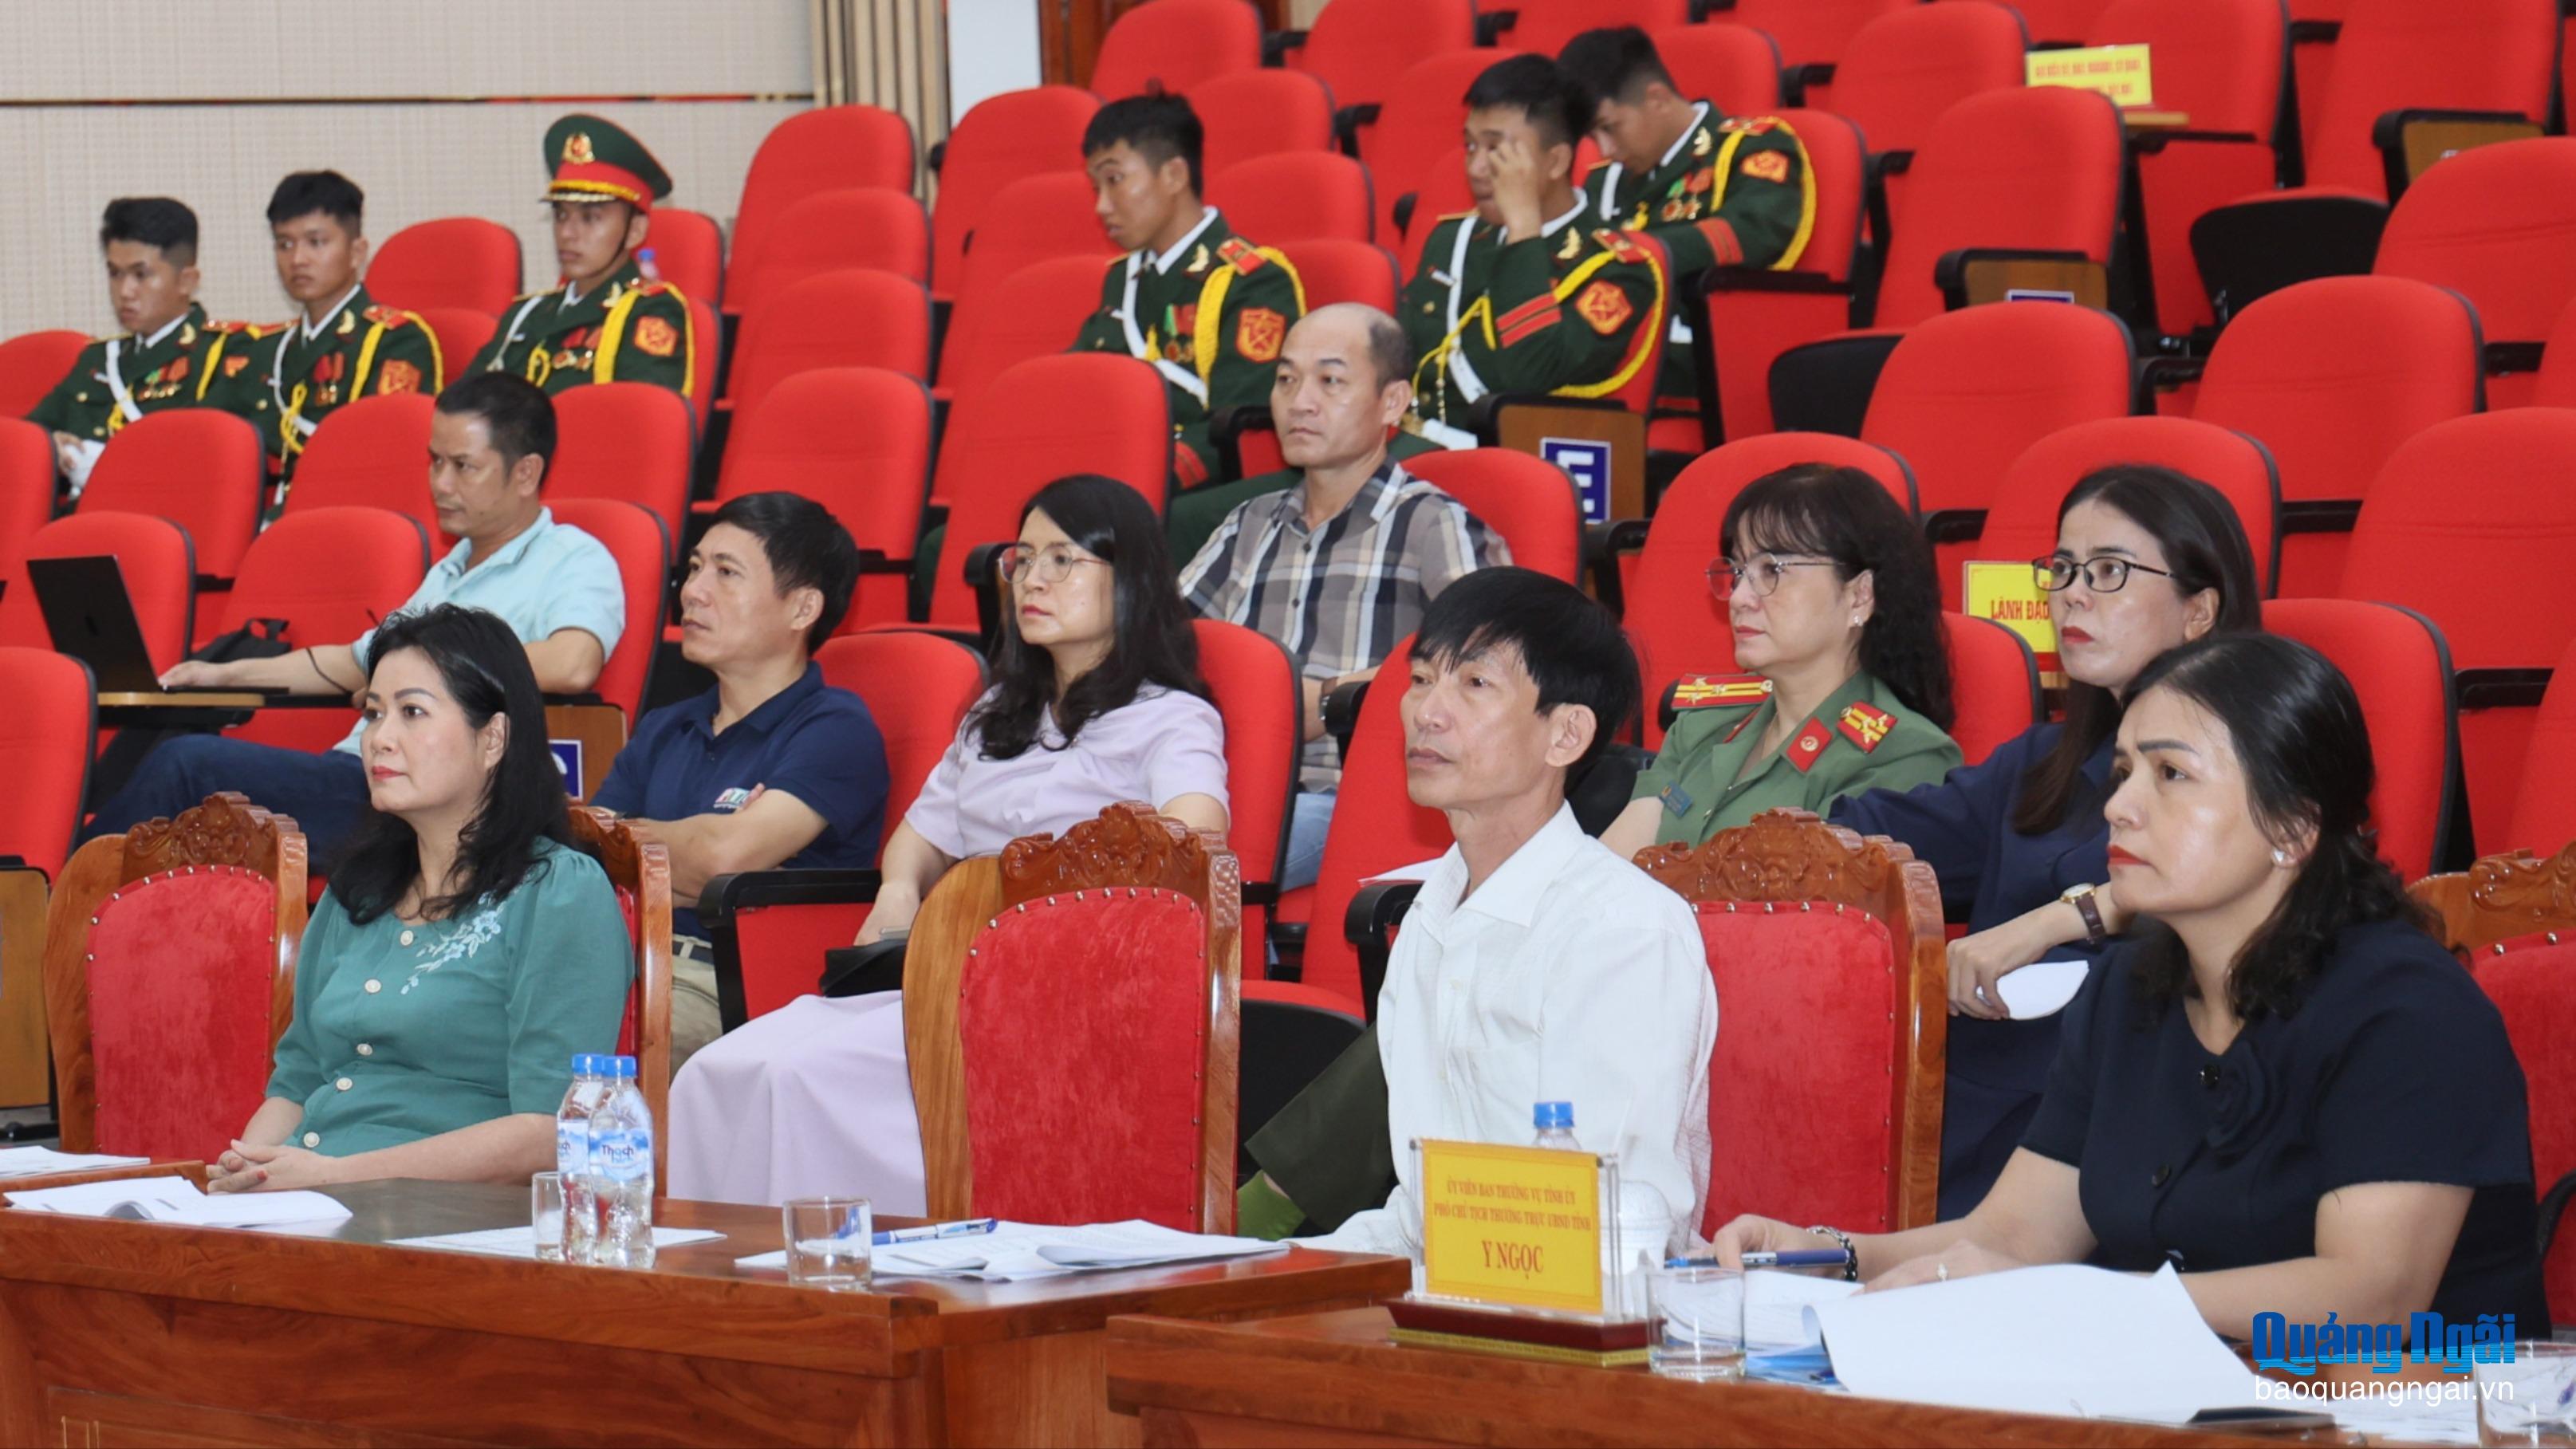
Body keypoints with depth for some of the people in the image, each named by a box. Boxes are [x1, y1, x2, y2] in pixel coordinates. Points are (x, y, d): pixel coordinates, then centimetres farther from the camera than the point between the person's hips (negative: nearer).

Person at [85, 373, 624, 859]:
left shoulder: (577, 562, -4)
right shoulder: (455, 568, 27)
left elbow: (573, 666, -26)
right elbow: (360, 662, 38)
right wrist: (227, 675, 29)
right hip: (357, 775, 9)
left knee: (190, 763, -20)